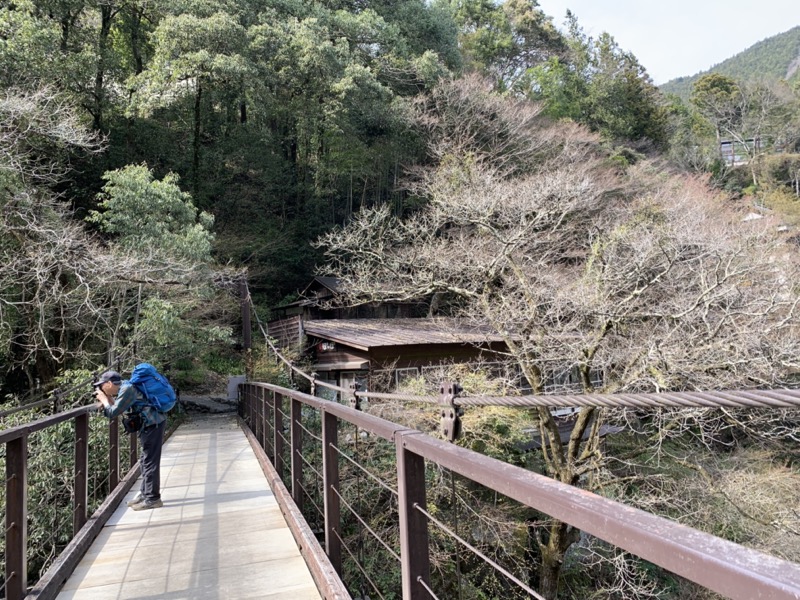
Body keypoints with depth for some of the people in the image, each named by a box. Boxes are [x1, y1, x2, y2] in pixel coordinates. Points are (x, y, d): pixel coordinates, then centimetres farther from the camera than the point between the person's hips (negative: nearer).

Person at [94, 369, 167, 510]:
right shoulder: (123, 387, 13)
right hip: (150, 423, 10)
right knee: (146, 461, 18)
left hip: (153, 423, -10)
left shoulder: (126, 389, -16)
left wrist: (104, 400, 0)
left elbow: (113, 413, -14)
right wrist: (109, 399, 6)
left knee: (150, 462, -5)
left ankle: (152, 499, 1)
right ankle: (145, 493, 29)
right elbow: (117, 408, 18)